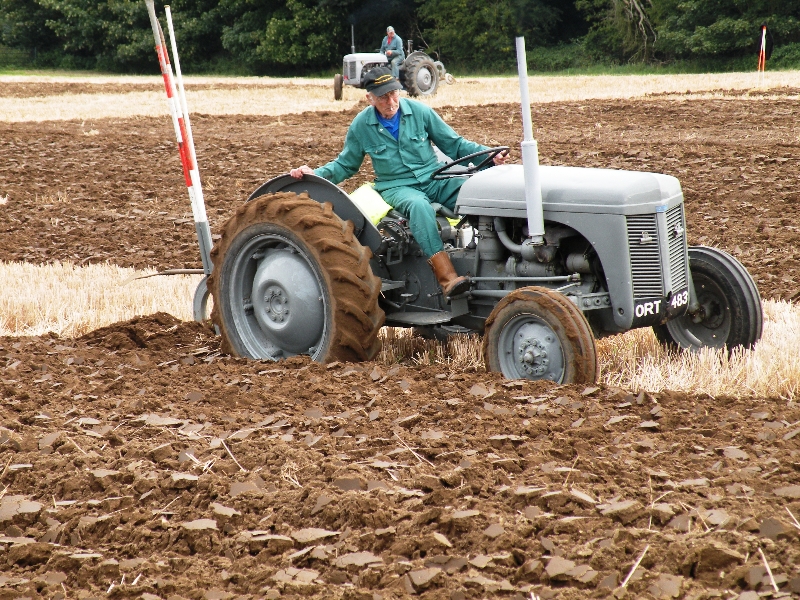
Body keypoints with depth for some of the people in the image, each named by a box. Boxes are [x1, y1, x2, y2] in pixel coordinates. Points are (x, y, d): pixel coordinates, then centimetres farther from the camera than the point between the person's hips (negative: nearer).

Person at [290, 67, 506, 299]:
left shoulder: (420, 112, 2)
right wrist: (314, 174, -2)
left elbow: (455, 145, 8)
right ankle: (446, 276, -48)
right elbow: (345, 165, 15)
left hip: (435, 179, 2)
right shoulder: (361, 126, 2)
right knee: (418, 205, -39)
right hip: (397, 186, -2)